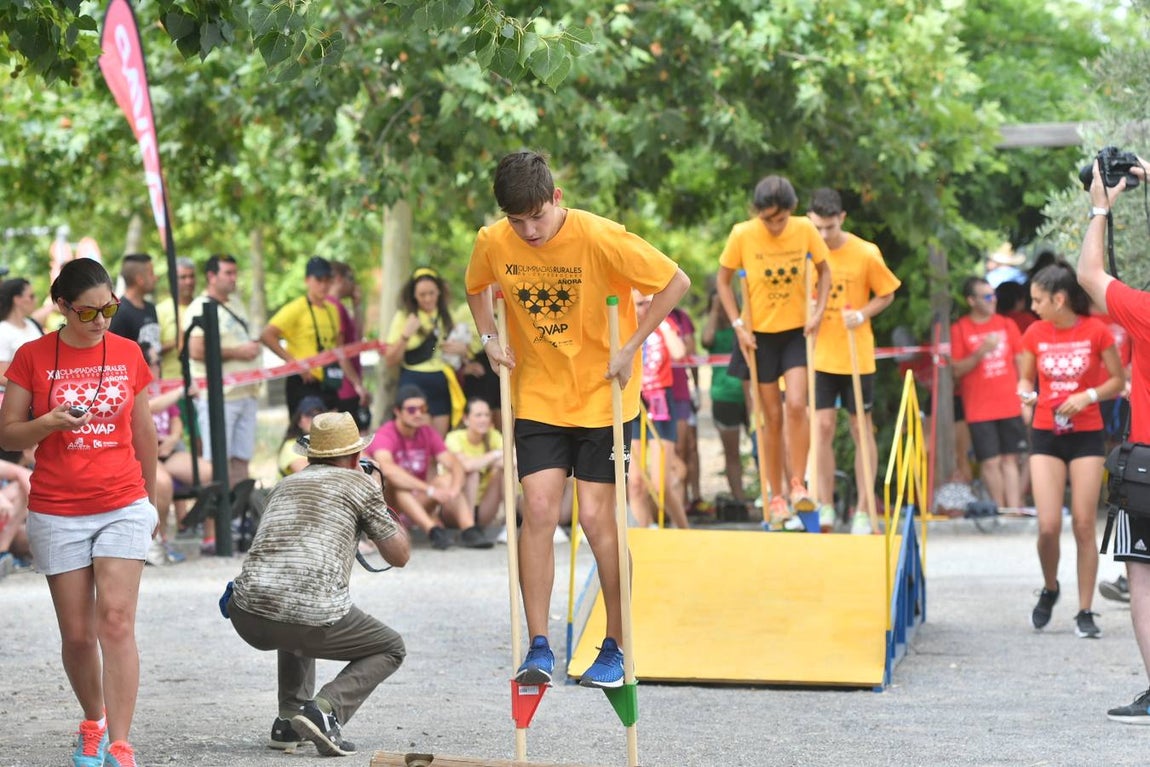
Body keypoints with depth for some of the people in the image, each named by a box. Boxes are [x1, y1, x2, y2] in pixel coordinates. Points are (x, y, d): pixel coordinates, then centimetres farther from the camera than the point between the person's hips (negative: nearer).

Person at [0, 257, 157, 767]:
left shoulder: (128, 354, 5)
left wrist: (151, 496, 21)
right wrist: (50, 423, -18)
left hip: (123, 506, 0)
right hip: (57, 512, 0)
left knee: (116, 621, -13)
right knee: (77, 634, 4)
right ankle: (93, 724, 29)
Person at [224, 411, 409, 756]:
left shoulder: (285, 485, 27)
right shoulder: (360, 483, 11)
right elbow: (399, 555, 17)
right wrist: (380, 502, 31)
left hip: (248, 616, 6)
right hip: (314, 616, -6)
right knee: (391, 649, 19)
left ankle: (289, 720, 24)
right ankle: (325, 708, -6)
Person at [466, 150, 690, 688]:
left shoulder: (600, 238, -21)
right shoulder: (492, 244, -8)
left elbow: (676, 283, -13)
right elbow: (476, 288, 16)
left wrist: (631, 349, -15)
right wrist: (490, 338, 0)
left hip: (602, 398, -3)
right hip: (538, 397, 3)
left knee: (595, 516, -5)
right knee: (538, 509, -8)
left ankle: (616, 648, 9)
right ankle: (538, 649, -2)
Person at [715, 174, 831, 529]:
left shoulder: (805, 230, -9)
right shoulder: (742, 235, -12)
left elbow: (823, 271, 6)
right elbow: (723, 280, -2)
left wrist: (818, 311, -7)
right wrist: (738, 325, -10)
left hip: (796, 330, 0)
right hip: (760, 334, 0)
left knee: (796, 404, -17)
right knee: (772, 416, 3)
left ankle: (798, 484, -4)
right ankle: (776, 495, 14)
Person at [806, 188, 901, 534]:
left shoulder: (866, 253, -9)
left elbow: (886, 295, 2)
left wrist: (862, 314, -15)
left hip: (856, 355, -1)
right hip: (818, 355, 1)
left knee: (862, 430, 6)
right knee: (823, 427, -2)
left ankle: (864, 510, 12)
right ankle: (826, 508, 7)